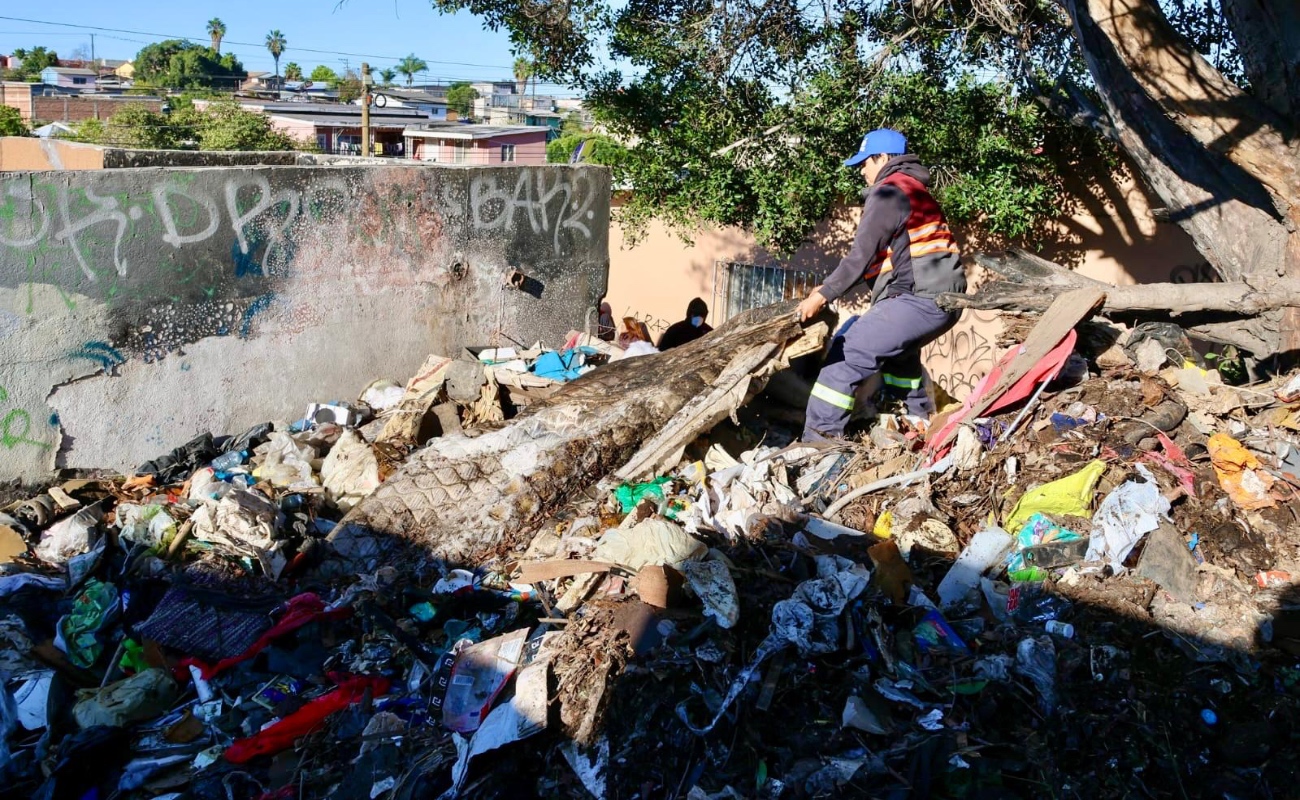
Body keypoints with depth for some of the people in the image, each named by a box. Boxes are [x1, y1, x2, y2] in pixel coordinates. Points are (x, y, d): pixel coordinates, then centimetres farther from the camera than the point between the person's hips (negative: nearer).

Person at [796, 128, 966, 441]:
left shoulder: (889, 192, -5)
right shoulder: (915, 191, 26)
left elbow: (861, 255, -10)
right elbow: (877, 255, 24)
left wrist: (823, 296, -3)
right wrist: (830, 287, 19)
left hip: (919, 298, -10)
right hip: (943, 298, 10)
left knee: (850, 352, -14)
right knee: (897, 348, 33)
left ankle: (819, 436, -19)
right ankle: (922, 418, 39)